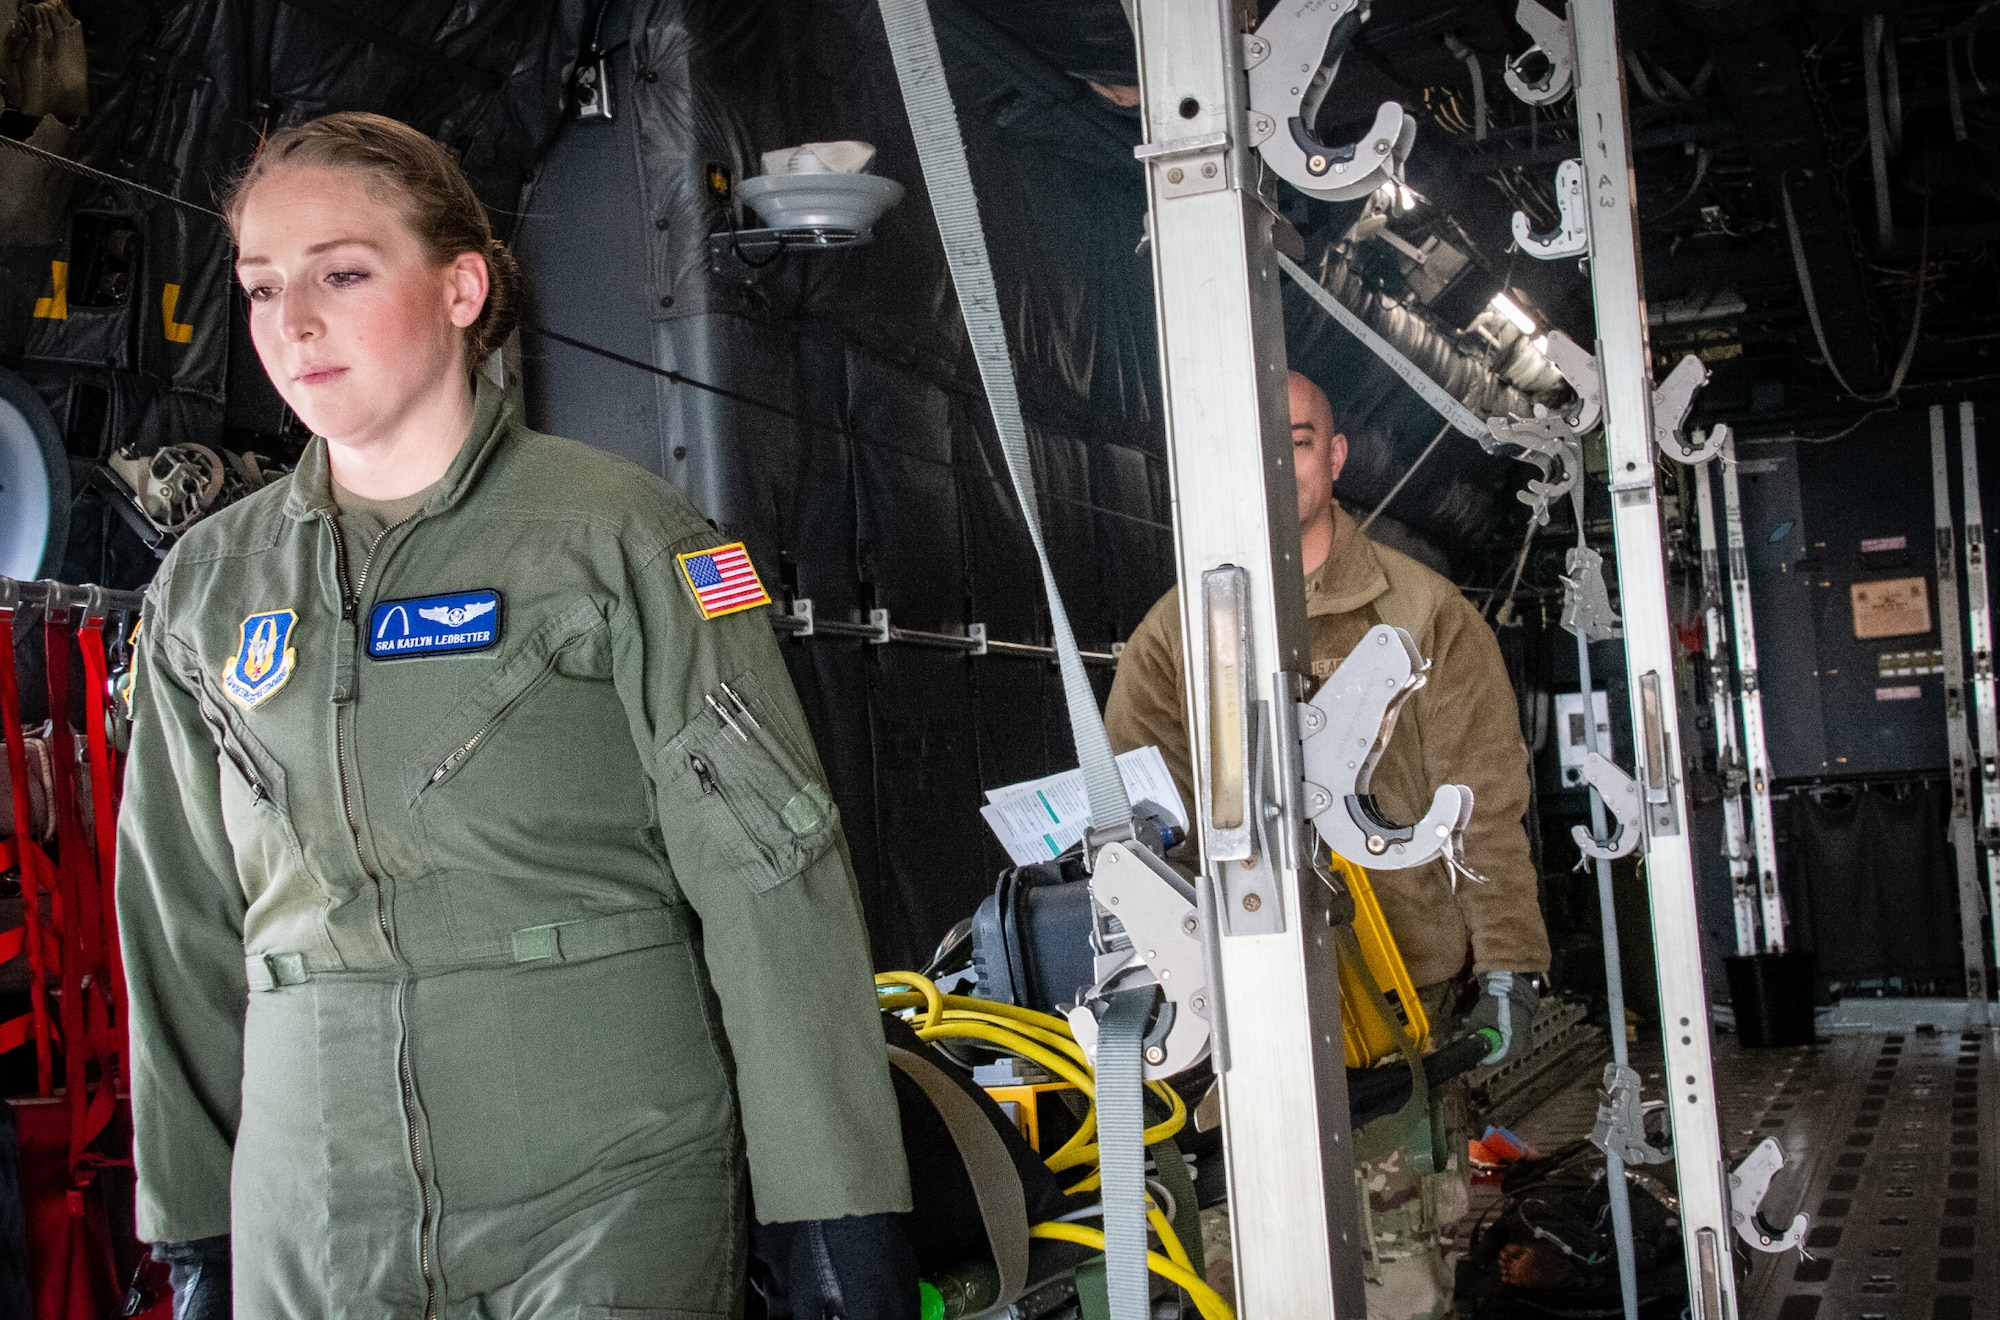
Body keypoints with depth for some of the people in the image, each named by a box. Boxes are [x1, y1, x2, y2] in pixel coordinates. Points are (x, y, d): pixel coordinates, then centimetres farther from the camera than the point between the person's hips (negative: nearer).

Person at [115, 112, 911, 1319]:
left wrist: (836, 1218, -12)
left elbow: (769, 879, -9)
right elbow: (186, 935, 14)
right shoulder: (209, 587, 9)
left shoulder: (620, 535, -4)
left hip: (609, 1203, -3)